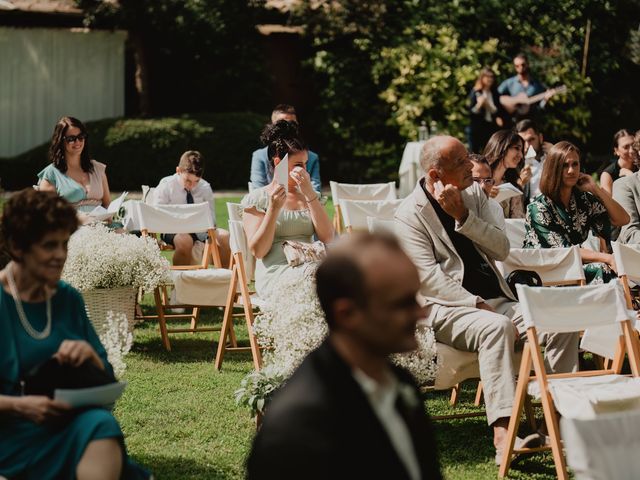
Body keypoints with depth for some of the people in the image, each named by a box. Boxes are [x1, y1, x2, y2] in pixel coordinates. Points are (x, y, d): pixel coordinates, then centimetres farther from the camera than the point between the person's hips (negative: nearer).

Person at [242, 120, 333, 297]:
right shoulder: (256, 199, 7)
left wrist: (310, 193, -3)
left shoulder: (307, 197, 21)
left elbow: (327, 237, 4)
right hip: (275, 274, -5)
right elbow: (258, 251, -4)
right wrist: (274, 208, -14)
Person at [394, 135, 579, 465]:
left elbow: (502, 250, 4)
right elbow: (429, 279, -15)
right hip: (448, 308, -6)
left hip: (495, 300, 6)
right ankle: (502, 436, -46)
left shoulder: (473, 193, 13)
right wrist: (481, 307, -23)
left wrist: (463, 217, -10)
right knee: (497, 327, -37)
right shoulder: (409, 215, -6)